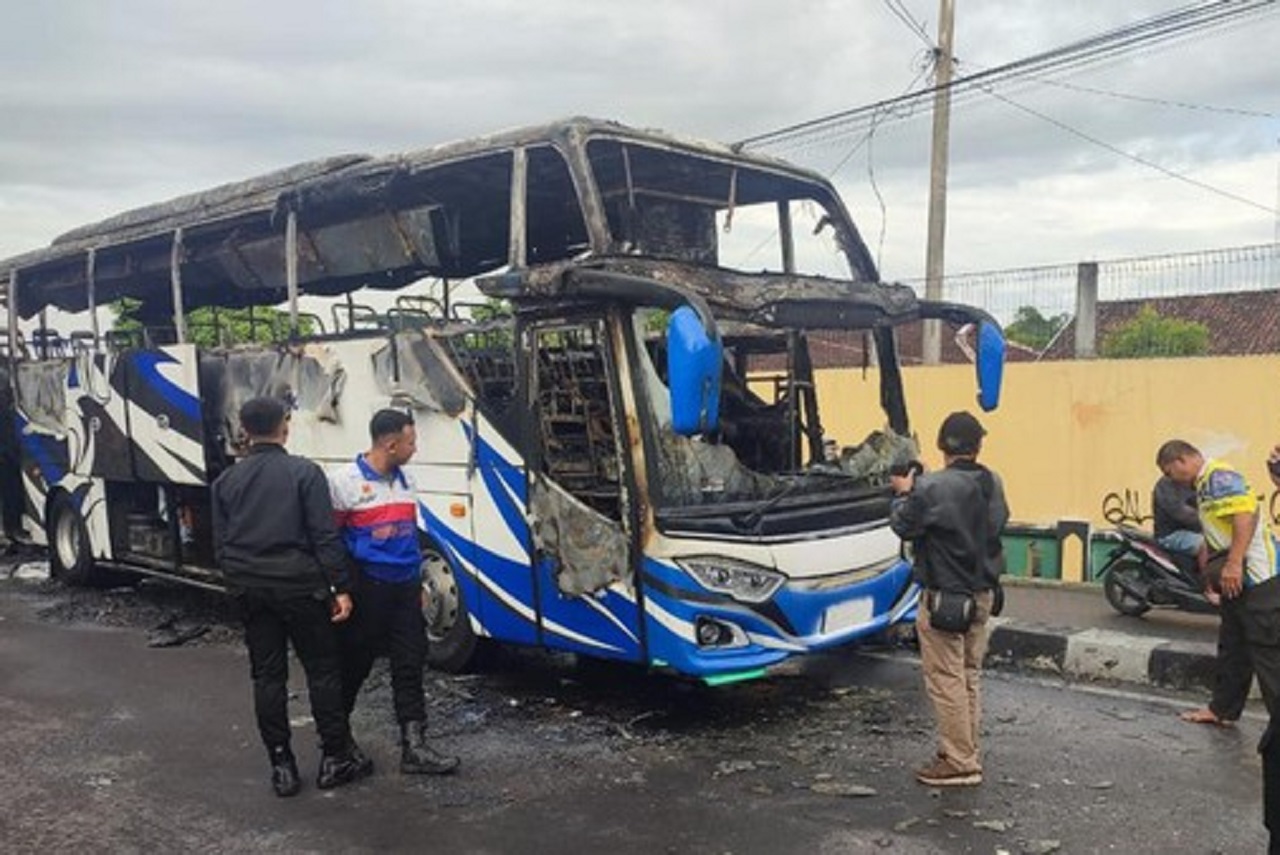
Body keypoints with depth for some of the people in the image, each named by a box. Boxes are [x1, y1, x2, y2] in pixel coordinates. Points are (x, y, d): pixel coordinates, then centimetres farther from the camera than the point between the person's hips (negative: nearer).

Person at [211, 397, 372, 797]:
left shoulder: (226, 481, 6)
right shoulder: (305, 473, -8)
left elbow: (221, 544, 10)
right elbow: (325, 537, -12)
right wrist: (340, 587, -9)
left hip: (251, 590, 4)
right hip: (300, 584, -4)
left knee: (267, 675, 9)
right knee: (323, 670, 6)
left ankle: (281, 765, 13)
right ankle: (335, 757, 12)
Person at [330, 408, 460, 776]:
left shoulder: (403, 480, 12)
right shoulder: (346, 481, -10)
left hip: (405, 587, 6)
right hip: (367, 589, -6)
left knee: (410, 664, 3)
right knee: (353, 665, 8)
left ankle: (414, 747, 7)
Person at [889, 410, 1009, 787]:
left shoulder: (932, 488, -20)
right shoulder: (992, 483, 3)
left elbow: (904, 526, -9)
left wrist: (904, 493, 10)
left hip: (944, 596, -8)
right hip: (982, 594, 8)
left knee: (946, 679, 0)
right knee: (969, 677, 16)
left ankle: (959, 762, 4)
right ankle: (966, 753, 25)